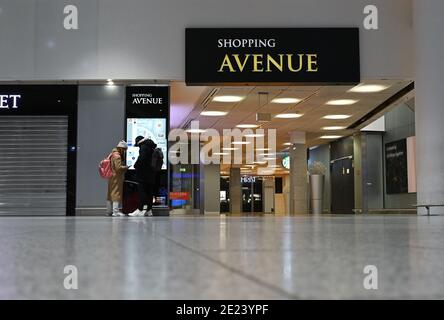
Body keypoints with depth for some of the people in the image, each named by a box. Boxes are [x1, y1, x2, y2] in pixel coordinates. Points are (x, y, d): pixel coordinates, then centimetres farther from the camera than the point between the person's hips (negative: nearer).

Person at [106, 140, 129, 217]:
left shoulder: (112, 154, 14)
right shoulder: (117, 156, -17)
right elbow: (118, 167, -22)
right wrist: (125, 167, -8)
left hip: (112, 177, 10)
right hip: (117, 178, -10)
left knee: (110, 194, 14)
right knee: (117, 194, -7)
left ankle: (109, 211, 21)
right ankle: (115, 212, -7)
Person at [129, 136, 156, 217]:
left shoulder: (143, 147, -11)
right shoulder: (151, 148, 17)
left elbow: (141, 159, -21)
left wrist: (136, 165, -5)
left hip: (144, 174, -9)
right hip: (151, 174, 9)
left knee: (142, 191, -8)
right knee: (149, 192, 10)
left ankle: (141, 209, -12)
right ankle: (149, 210, 13)